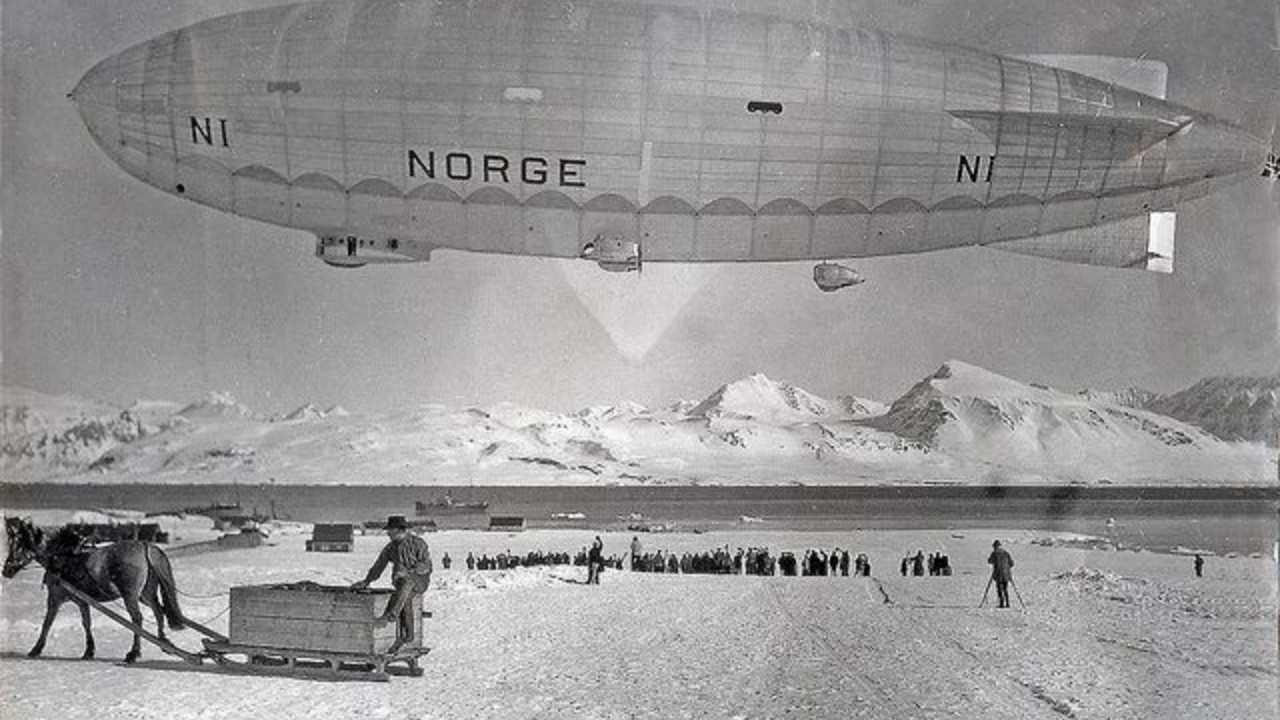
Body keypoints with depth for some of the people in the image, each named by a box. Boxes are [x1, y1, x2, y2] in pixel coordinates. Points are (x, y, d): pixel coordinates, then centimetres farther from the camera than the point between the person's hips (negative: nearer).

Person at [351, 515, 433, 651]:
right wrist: (366, 582, 5)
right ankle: (407, 634, -29)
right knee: (405, 599, -30)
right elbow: (378, 566, 16)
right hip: (401, 581, 4)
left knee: (407, 582, -39)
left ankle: (390, 615, -51)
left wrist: (408, 572, -25)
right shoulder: (390, 547, 12)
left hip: (419, 580, -4)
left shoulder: (419, 544, -3)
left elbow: (426, 565, -12)